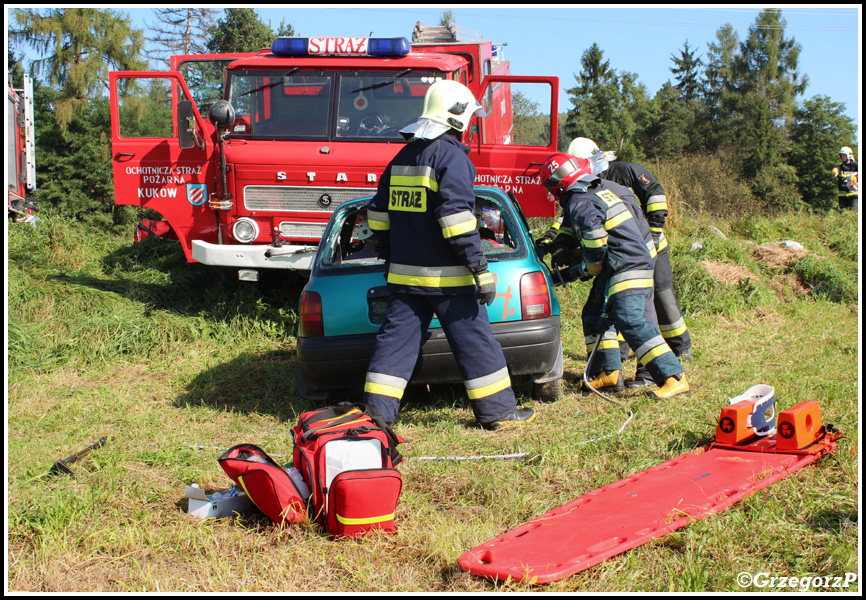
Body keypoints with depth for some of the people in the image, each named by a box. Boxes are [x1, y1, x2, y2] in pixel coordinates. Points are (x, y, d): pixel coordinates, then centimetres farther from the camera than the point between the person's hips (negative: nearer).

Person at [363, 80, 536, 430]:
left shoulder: (403, 157, 15)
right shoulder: (451, 155, -11)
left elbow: (378, 213, 19)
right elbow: (456, 216, -20)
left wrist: (389, 258, 27)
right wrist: (480, 270, -18)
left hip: (405, 273, 7)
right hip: (445, 276, -7)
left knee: (396, 339, 9)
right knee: (474, 341, 3)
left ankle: (376, 410, 9)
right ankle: (497, 411, 12)